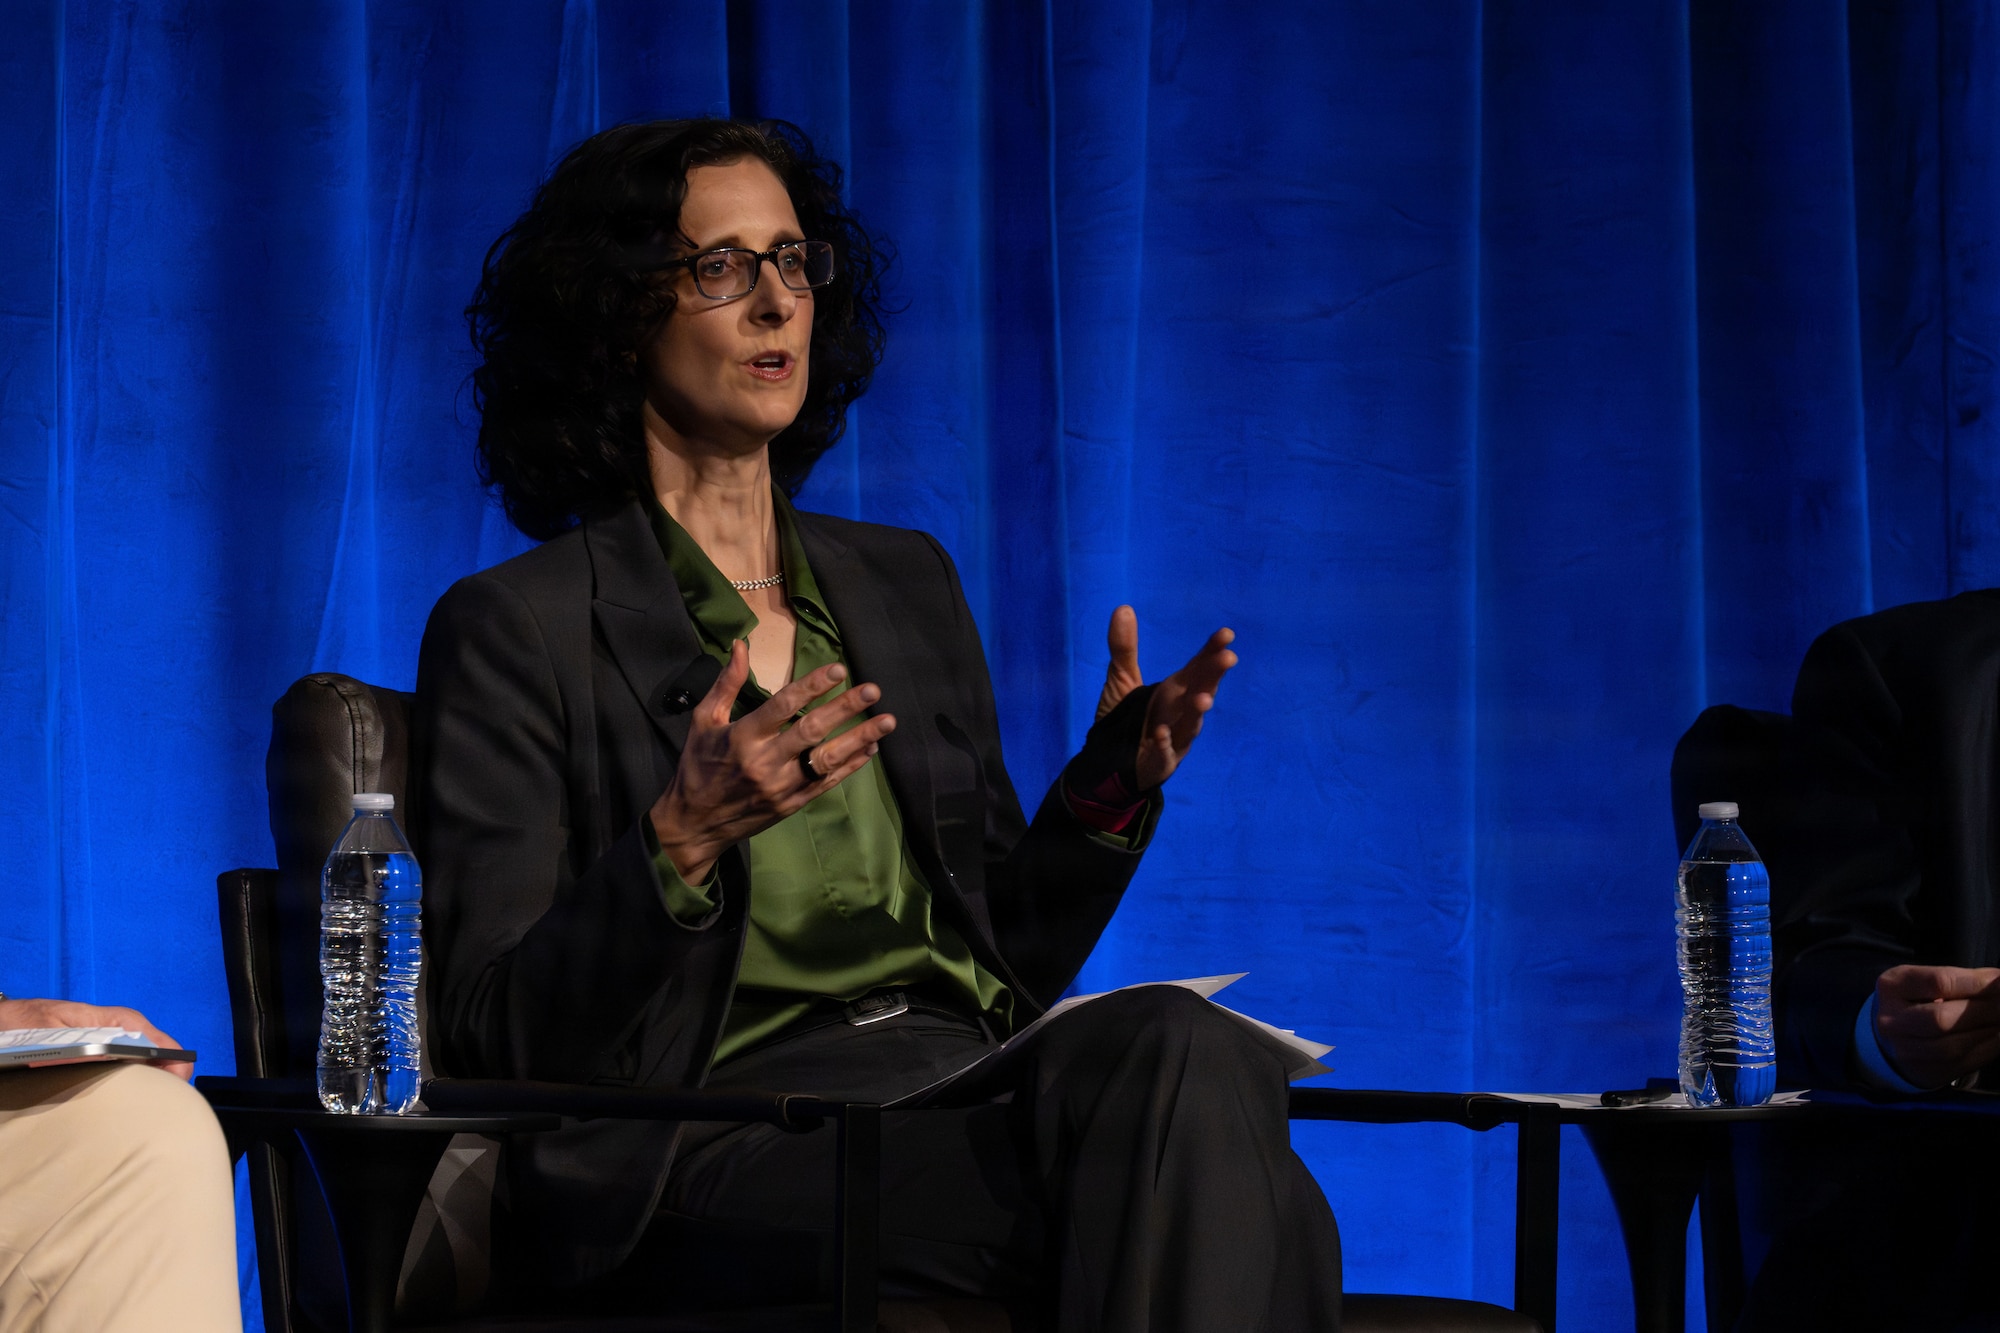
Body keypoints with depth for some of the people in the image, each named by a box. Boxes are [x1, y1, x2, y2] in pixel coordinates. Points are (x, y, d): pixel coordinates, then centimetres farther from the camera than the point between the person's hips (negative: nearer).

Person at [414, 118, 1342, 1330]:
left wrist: (1111, 787, 6)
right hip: (724, 1144, -6)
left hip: (970, 1084, 6)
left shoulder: (906, 584, 23)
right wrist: (681, 845, -19)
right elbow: (493, 1039, -3)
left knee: (1187, 1049, -32)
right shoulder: (514, 628, 4)